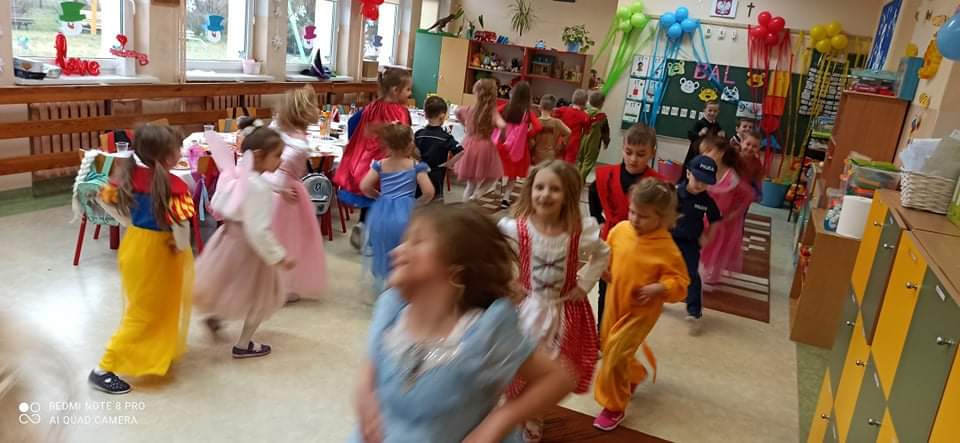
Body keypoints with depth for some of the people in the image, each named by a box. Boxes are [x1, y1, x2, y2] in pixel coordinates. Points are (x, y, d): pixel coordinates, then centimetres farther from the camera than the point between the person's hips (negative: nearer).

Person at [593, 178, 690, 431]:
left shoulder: (666, 247, -23)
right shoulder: (620, 230, -10)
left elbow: (680, 281, -14)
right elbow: (606, 255, 9)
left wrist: (659, 288, -31)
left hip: (641, 310, -6)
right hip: (615, 302, 6)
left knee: (615, 355, -6)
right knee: (608, 346, 21)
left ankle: (614, 407, 17)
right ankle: (635, 374, 52)